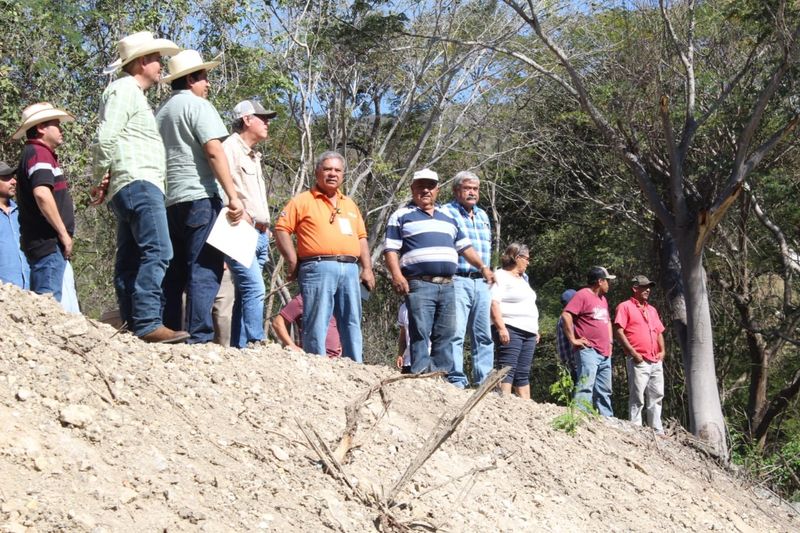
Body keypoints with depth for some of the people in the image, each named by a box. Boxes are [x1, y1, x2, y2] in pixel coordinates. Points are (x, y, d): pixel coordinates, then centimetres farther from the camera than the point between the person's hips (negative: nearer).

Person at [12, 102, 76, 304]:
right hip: (48, 242, -10)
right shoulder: (39, 153, -8)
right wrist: (64, 234, -18)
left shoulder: (40, 153, 23)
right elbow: (42, 194, -23)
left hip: (47, 243, 10)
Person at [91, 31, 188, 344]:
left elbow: (109, 140, 25)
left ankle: (132, 326, 6)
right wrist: (103, 179, -8)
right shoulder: (125, 89, -3)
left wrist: (105, 182, 16)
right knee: (157, 251, -21)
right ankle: (147, 323, -29)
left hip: (132, 188, 11)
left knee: (130, 260, 6)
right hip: (138, 182, -11)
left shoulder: (132, 93, 27)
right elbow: (106, 137, -13)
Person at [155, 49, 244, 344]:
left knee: (173, 273, 10)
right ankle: (199, 337, -14)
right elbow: (214, 151, -13)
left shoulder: (160, 112, 22)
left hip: (168, 202, 8)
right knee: (204, 271, -9)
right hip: (199, 197, -8)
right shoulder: (197, 105, -2)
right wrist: (233, 196, -16)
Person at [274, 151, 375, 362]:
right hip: (319, 268, -5)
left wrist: (367, 268, 13)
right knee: (317, 323, -7)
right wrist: (293, 262, -8)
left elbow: (361, 237, 24)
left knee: (352, 323, 6)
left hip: (350, 269, 6)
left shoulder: (349, 204, 25)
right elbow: (282, 229, 0)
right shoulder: (303, 200, 7)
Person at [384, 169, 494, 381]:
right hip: (419, 285, -5)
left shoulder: (448, 217, 24)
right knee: (420, 332, -10)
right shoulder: (402, 216, 8)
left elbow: (464, 246, 26)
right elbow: (391, 249, 0)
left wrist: (482, 267, 14)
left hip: (447, 285, 5)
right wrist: (396, 275, -15)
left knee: (445, 334, 4)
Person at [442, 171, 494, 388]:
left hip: (481, 282, 7)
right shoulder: (446, 213, -1)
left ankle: (484, 381, 10)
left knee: (483, 335, 6)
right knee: (455, 333, -10)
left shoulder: (482, 215, 21)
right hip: (457, 280, -7)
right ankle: (456, 381, -9)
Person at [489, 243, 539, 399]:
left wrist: (535, 330, 23)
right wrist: (501, 328, -24)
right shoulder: (501, 276, -4)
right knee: (507, 370, -14)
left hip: (528, 333, 9)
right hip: (510, 330, -9)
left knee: (523, 374, 6)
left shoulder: (522, 278, 24)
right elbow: (494, 303, -16)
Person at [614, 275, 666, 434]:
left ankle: (657, 431, 14)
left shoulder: (652, 310, 22)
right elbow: (618, 332, -9)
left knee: (656, 397, 9)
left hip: (656, 361, 7)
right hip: (638, 361, -7)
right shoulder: (625, 307, -1)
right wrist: (633, 353, -15)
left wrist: (662, 351, 9)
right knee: (637, 398, -6)